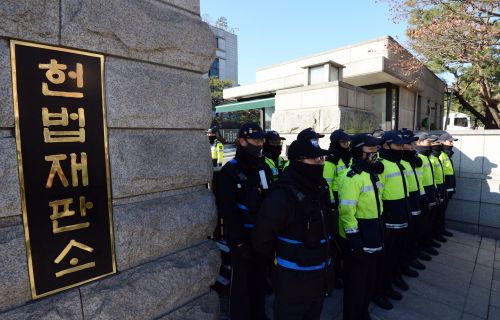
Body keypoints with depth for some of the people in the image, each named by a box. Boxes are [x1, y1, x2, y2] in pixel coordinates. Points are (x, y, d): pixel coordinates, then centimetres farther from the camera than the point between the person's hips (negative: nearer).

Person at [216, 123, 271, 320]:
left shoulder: (264, 168, 7)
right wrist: (238, 242, -17)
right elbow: (228, 211, -16)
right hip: (243, 238, -6)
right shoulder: (230, 171, -12)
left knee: (260, 279, 20)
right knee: (241, 282, 10)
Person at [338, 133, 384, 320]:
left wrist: (380, 233, 21)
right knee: (355, 283, 8)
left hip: (372, 239, 10)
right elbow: (347, 212, -26)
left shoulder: (372, 174, 9)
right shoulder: (352, 177, -22)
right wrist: (354, 240, -24)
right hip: (358, 242, -9)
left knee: (369, 280, 24)